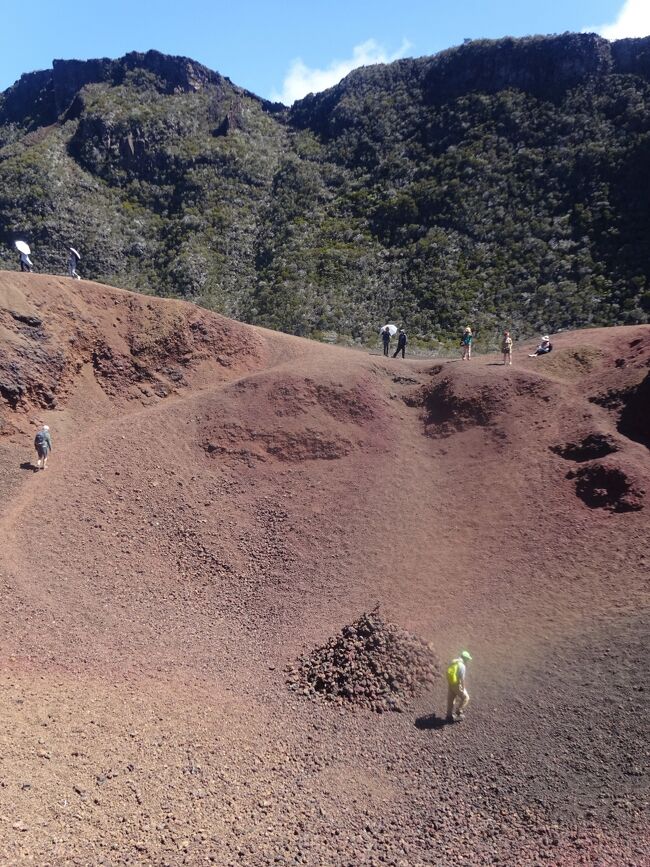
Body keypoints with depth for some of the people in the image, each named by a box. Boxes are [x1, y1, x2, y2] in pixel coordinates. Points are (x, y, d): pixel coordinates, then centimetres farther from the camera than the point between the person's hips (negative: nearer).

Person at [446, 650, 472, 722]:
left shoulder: (452, 663, 7)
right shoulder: (462, 665, -18)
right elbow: (462, 678, -20)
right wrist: (463, 689, -13)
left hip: (450, 684, 8)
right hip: (457, 685, -8)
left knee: (451, 700, 16)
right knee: (465, 697, 12)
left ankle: (449, 716, 22)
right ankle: (459, 712, 12)